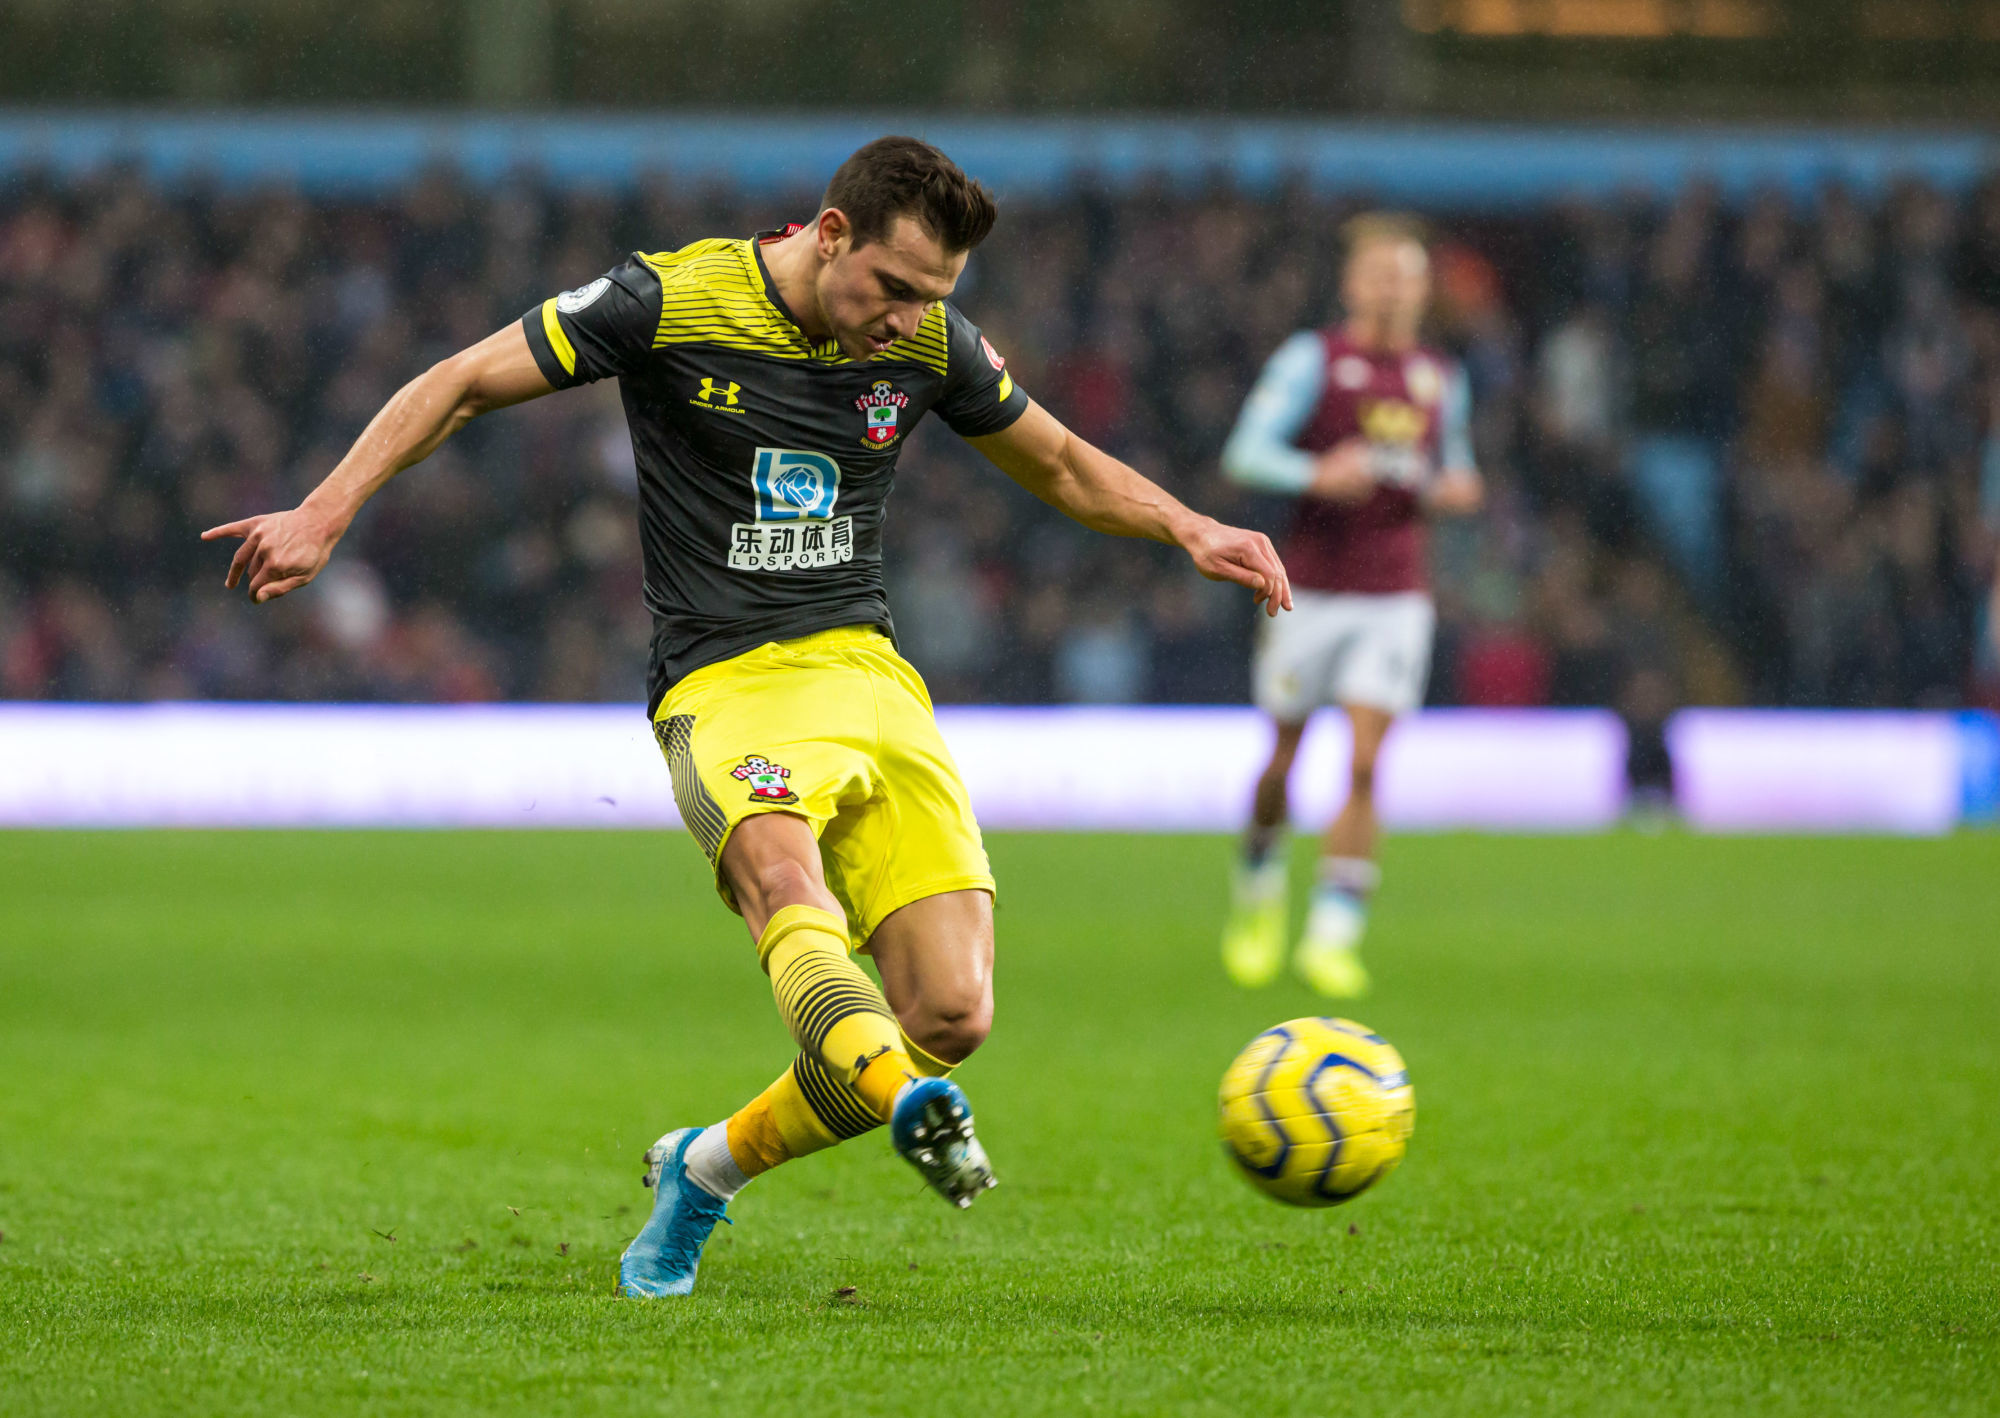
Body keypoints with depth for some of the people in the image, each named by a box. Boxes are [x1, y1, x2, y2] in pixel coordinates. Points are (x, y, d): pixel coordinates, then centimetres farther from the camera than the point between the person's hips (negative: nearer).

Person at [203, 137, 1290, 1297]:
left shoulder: (932, 343, 6)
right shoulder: (673, 302, -6)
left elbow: (1061, 465, 25)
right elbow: (460, 386, 1)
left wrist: (1188, 528, 10)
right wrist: (326, 514, -8)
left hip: (869, 677, 4)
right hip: (724, 683, -4)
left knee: (954, 1014, -10)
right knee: (782, 871, -38)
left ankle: (707, 1170, 13)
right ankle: (910, 1104, -64)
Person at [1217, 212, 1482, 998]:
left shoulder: (1441, 379, 10)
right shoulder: (1311, 359, -4)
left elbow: (1453, 467, 25)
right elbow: (1246, 452, -12)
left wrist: (1455, 488, 1)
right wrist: (1318, 474, -30)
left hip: (1395, 600, 2)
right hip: (1311, 592, -2)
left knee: (1364, 766, -11)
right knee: (1283, 758, 5)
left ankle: (1332, 934, -9)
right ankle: (1259, 887, 33)